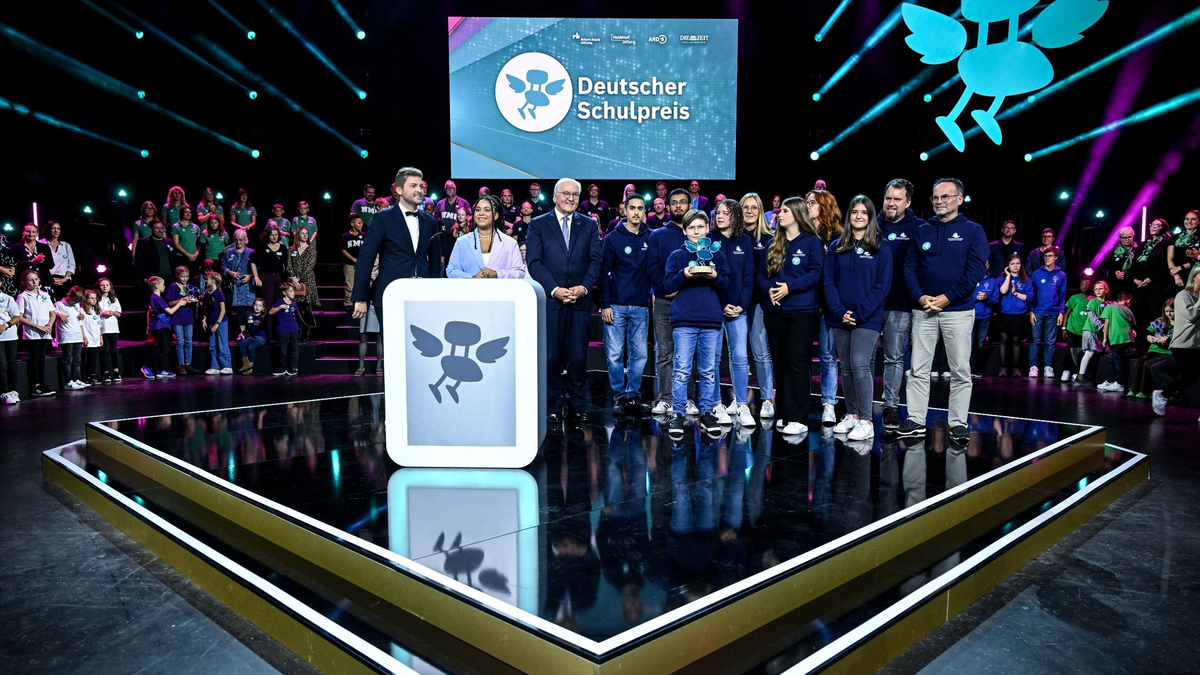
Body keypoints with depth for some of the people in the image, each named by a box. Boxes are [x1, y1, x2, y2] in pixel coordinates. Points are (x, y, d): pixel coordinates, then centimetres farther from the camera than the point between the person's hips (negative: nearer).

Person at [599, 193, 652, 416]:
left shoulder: (650, 238, 8)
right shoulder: (613, 238, 2)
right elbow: (604, 271, 0)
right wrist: (605, 304, -7)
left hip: (641, 306, 2)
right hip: (616, 306, -2)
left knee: (639, 354, 4)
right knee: (615, 354, 0)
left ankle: (633, 396, 15)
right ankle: (619, 396, 11)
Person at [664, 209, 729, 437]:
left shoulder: (717, 255, 12)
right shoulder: (677, 255, 7)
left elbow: (727, 285, 10)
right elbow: (667, 285, 1)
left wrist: (715, 277, -10)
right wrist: (684, 274, -16)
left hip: (712, 320, 2)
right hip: (684, 320, -2)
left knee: (708, 371, 8)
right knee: (682, 370, -4)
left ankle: (707, 412, 17)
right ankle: (678, 415, 3)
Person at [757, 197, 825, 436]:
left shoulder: (812, 242, 1)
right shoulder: (774, 244, 16)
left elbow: (816, 273, -9)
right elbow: (761, 273, 13)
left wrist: (790, 286, -19)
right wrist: (768, 289, -8)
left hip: (802, 310, -5)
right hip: (774, 310, 5)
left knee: (797, 362, -8)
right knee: (779, 362, 8)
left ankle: (798, 418, -4)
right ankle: (783, 414, 18)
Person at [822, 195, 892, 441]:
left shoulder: (881, 248, 0)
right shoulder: (836, 246, 9)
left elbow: (882, 286, -5)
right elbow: (828, 281, 4)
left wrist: (859, 313, -13)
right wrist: (839, 312, -9)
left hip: (867, 318, -4)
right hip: (840, 318, 4)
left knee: (860, 365, -13)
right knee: (846, 367, 9)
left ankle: (866, 421, -8)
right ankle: (851, 415, 20)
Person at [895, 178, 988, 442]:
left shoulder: (972, 231, 2)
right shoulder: (922, 231, 11)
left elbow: (976, 270, -7)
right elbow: (909, 267, 6)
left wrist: (947, 298, -14)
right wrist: (920, 296, -9)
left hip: (958, 311, -3)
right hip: (923, 310, 3)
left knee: (960, 371, 2)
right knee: (918, 369, 3)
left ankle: (958, 424, 10)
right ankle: (915, 420, 10)